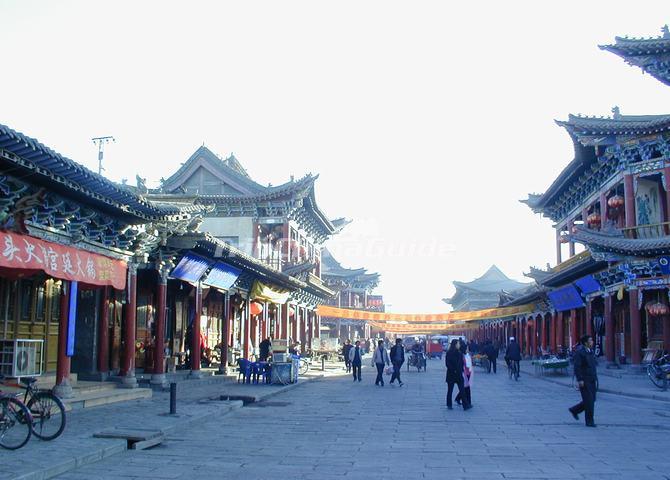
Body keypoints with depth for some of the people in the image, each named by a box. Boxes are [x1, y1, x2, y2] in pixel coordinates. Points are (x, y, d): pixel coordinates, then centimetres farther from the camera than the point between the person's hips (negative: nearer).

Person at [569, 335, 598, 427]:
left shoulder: (590, 351, 13)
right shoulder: (579, 352, -12)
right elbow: (577, 367, -16)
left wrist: (595, 378, 17)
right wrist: (579, 380, -20)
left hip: (591, 380, 8)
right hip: (584, 380, -8)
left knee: (592, 400, 10)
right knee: (589, 400, -6)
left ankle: (574, 410, 28)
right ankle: (589, 421, 4)